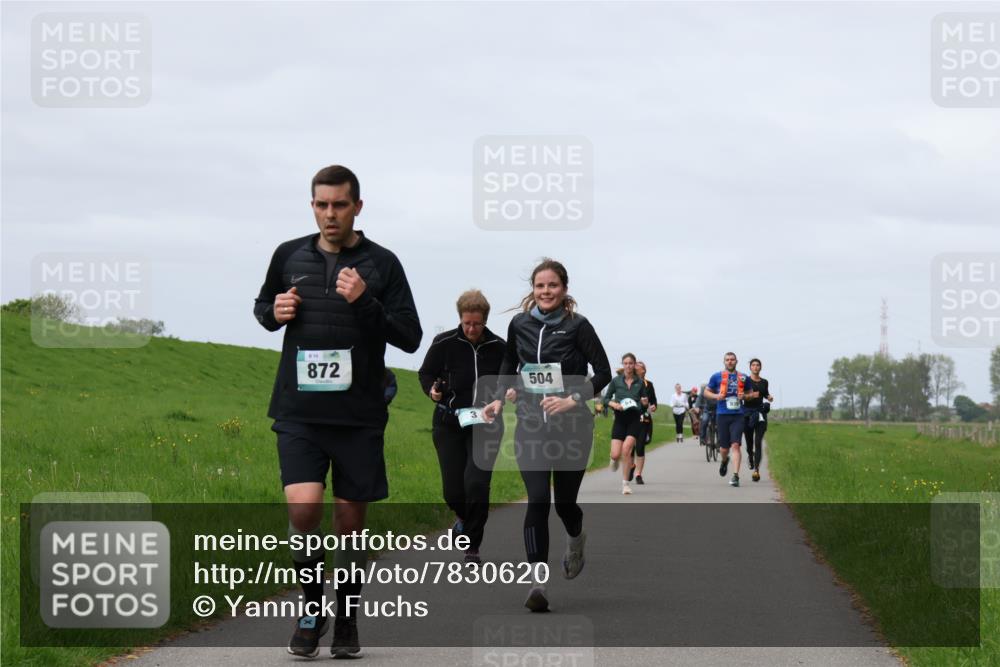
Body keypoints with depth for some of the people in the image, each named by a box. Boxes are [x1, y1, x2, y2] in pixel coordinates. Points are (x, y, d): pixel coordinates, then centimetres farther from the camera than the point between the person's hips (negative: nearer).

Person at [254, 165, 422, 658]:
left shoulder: (381, 264, 0)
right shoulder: (289, 256, 7)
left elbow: (411, 337, -2)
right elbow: (262, 305, 24)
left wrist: (364, 302, -17)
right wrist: (274, 313, 0)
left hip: (359, 414, -1)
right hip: (299, 412, 1)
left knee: (350, 519, 6)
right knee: (303, 506, -17)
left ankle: (346, 621, 22)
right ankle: (311, 607, 4)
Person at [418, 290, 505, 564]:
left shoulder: (499, 348, -1)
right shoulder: (444, 343, -4)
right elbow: (425, 373, 9)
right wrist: (432, 390, -12)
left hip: (485, 426, -1)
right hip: (449, 424, 1)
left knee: (476, 483, -15)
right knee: (453, 490, 1)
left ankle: (472, 548, 0)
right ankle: (465, 519, 39)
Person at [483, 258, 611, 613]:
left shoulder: (577, 326, -7)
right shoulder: (519, 324, 3)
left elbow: (603, 372, -5)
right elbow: (509, 366, 19)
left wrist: (574, 400, -17)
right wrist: (499, 398, 5)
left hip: (571, 426, -2)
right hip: (531, 426, 2)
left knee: (564, 501, 8)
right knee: (537, 500, -12)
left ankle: (576, 538, 46)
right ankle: (537, 582, -14)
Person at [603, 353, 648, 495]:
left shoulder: (640, 382, 4)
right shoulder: (616, 381, 2)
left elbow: (644, 403, 14)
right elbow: (606, 399, 7)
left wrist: (645, 403, -9)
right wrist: (614, 404, -13)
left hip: (635, 420, 0)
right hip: (620, 419, 0)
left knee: (627, 448, -20)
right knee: (616, 454, -9)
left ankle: (625, 483, -9)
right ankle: (614, 460, 33)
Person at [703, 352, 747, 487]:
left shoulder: (743, 377, 8)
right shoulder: (717, 377, 6)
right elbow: (706, 391, 13)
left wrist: (744, 396, -3)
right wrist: (716, 396, -7)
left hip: (737, 415, -1)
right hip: (722, 415, 1)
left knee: (735, 445, -14)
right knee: (724, 447, 6)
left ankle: (735, 476, -16)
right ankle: (724, 461, 42)